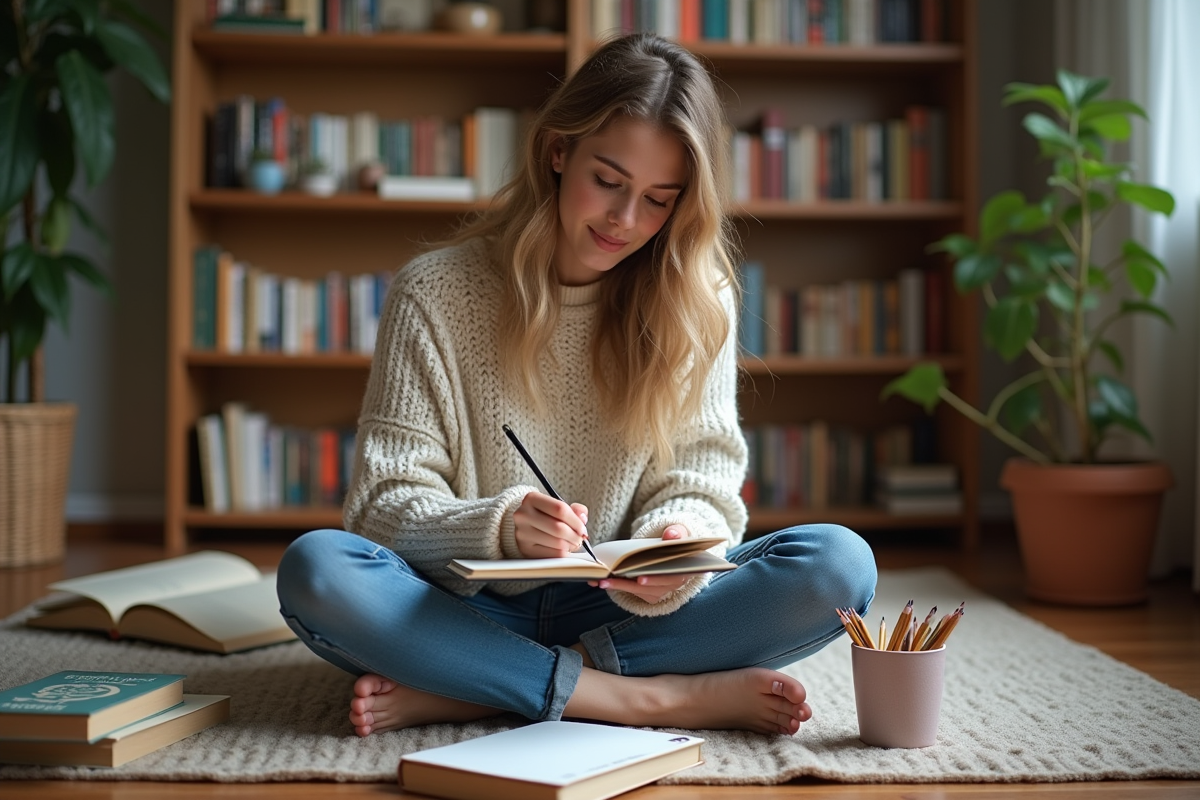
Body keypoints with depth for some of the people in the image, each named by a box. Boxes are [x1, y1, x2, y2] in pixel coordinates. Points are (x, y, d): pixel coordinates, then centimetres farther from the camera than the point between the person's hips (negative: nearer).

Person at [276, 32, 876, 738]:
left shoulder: (698, 303, 3)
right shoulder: (435, 293, -4)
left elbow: (701, 483, -1)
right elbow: (386, 507, -7)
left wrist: (676, 543, -25)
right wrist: (500, 527, -28)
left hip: (621, 609, 2)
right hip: (470, 610, -1)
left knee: (840, 564, -22)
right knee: (315, 568, -31)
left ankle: (460, 691, -24)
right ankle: (657, 696, -27)